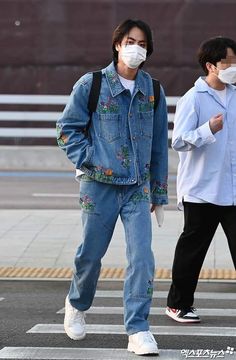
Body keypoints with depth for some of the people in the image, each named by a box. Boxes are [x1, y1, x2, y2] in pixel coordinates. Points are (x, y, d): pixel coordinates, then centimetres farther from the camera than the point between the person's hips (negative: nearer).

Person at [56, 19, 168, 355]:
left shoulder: (153, 91, 6)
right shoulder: (91, 85, -3)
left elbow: (159, 144, 13)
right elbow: (67, 127, 3)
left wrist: (159, 192, 14)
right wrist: (87, 161, -9)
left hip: (138, 188, 2)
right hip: (99, 185, -2)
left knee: (142, 255, -10)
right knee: (91, 253, 10)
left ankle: (138, 329, -4)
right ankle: (77, 304, 39)